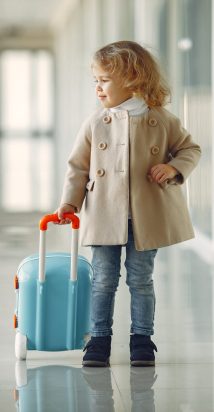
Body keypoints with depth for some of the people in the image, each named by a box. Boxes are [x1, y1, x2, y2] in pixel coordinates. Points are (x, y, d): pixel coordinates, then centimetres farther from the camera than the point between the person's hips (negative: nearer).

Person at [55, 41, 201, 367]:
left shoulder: (162, 120, -2)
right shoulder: (94, 123, 0)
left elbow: (190, 149, 8)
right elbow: (78, 165, 5)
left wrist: (174, 168, -10)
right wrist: (69, 201, -3)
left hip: (146, 216, -1)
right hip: (105, 215, 1)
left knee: (141, 280, 8)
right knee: (103, 280, 6)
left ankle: (142, 339, 19)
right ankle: (99, 338, 16)